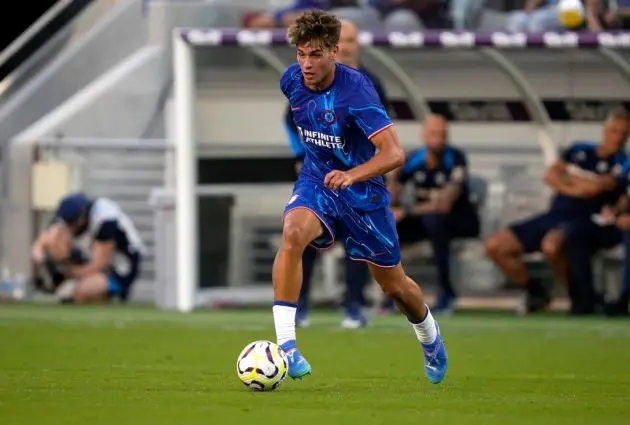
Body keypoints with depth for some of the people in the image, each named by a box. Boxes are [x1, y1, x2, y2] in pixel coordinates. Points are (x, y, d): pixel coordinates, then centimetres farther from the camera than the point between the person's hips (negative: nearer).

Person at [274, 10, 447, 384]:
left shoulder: (355, 89, -27)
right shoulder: (292, 80, -9)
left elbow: (394, 153, -34)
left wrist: (352, 174, -50)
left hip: (363, 193, -3)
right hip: (316, 182, 3)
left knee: (395, 285, 12)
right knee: (292, 233, -32)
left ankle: (430, 336, 48)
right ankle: (285, 344, -34)